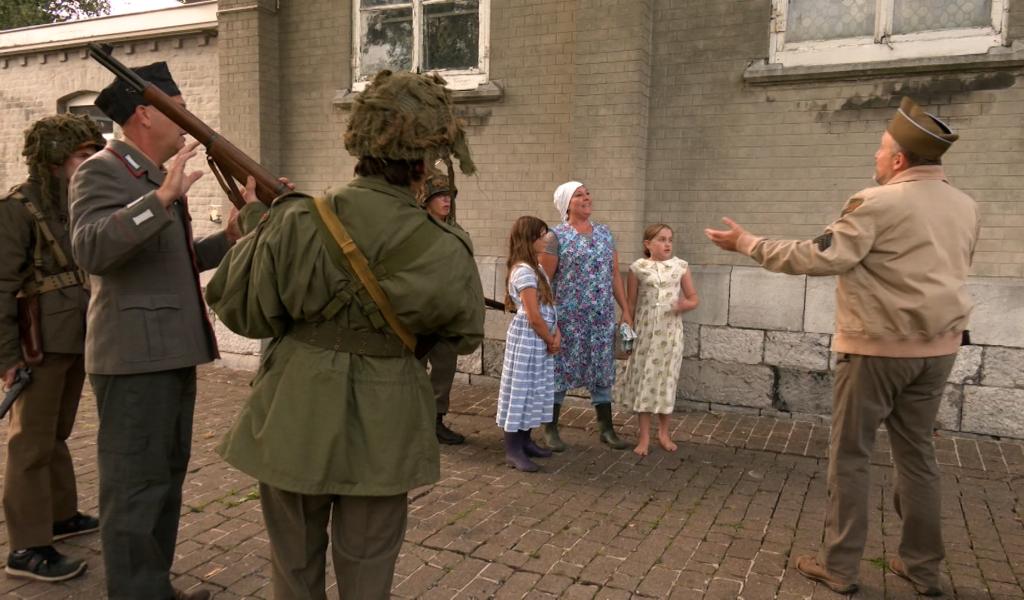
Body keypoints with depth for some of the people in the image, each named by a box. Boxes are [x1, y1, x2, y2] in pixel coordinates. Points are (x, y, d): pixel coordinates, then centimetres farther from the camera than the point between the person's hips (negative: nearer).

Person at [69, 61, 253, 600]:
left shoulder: (156, 178, 18)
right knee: (136, 487, -1)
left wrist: (226, 238, 8)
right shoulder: (101, 172, -10)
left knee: (166, 477, 18)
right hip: (135, 354, -10)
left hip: (170, 352, 10)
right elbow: (90, 249, -27)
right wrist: (162, 198, -34)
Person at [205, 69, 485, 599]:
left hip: (294, 423, 1)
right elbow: (465, 333, 3)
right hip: (381, 435, -1)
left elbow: (238, 307, -2)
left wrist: (258, 225, 10)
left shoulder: (296, 224, -15)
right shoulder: (441, 253, -15)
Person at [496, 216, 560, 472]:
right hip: (527, 339, -9)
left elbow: (549, 306, 12)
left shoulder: (536, 268, 12)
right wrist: (550, 340, -8)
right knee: (521, 390, -3)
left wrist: (556, 334, -1)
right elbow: (533, 316, -20)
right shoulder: (523, 271, -18)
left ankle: (524, 440, 26)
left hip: (540, 340, 9)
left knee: (534, 390, 15)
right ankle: (513, 450, 4)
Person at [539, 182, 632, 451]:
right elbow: (544, 280, -8)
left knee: (602, 371, 10)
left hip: (602, 318, 5)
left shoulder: (605, 233, 10)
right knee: (561, 370, 4)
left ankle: (606, 429, 22)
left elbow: (615, 275, 12)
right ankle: (550, 429, 18)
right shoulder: (556, 236, -7)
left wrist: (625, 310, 9)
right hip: (567, 317, -5)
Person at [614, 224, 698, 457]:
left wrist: (686, 304, -16)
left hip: (670, 332, 1)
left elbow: (694, 298, 7)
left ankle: (664, 433, 26)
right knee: (643, 381, 3)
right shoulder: (638, 268, -3)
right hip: (644, 333, -1)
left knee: (666, 380, 8)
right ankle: (644, 437, 14)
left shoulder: (681, 266, 1)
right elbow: (630, 303, 2)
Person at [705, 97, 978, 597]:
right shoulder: (964, 207, 9)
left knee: (849, 456, 4)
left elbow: (823, 257, -22)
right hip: (937, 348, 7)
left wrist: (749, 244, -15)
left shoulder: (878, 202, -15)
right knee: (916, 452, 16)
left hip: (877, 347, -7)